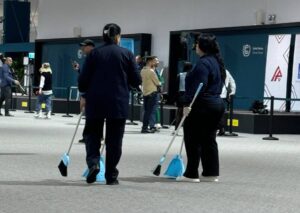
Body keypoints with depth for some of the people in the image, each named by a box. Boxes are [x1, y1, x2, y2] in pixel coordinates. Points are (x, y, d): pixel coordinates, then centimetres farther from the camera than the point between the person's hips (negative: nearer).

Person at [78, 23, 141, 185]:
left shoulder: (94, 53, 0)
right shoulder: (127, 54, 0)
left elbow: (83, 80, 0)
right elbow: (136, 81, 1)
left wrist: (85, 93, 19)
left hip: (95, 102, 1)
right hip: (118, 104, 0)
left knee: (92, 134, 14)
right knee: (114, 139, 7)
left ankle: (93, 163, -10)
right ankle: (111, 176, 8)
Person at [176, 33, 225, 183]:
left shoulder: (203, 63, -15)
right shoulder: (217, 61, 15)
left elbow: (198, 87, -23)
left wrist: (188, 104, -23)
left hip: (202, 106, -10)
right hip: (217, 103, 10)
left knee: (193, 140, -3)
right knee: (209, 140, 12)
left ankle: (191, 174, 0)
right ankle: (211, 173, 12)